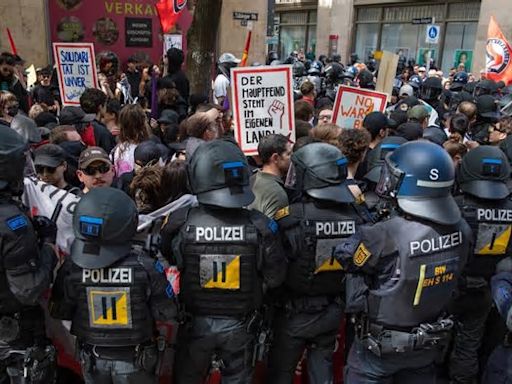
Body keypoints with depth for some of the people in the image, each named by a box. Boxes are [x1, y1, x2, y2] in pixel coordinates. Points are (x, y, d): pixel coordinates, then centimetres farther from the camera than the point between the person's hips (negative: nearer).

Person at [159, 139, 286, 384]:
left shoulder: (180, 223, -21)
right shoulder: (260, 226, -20)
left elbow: (166, 264, -5)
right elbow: (275, 277, -10)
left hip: (195, 323, 0)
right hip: (240, 325, 0)